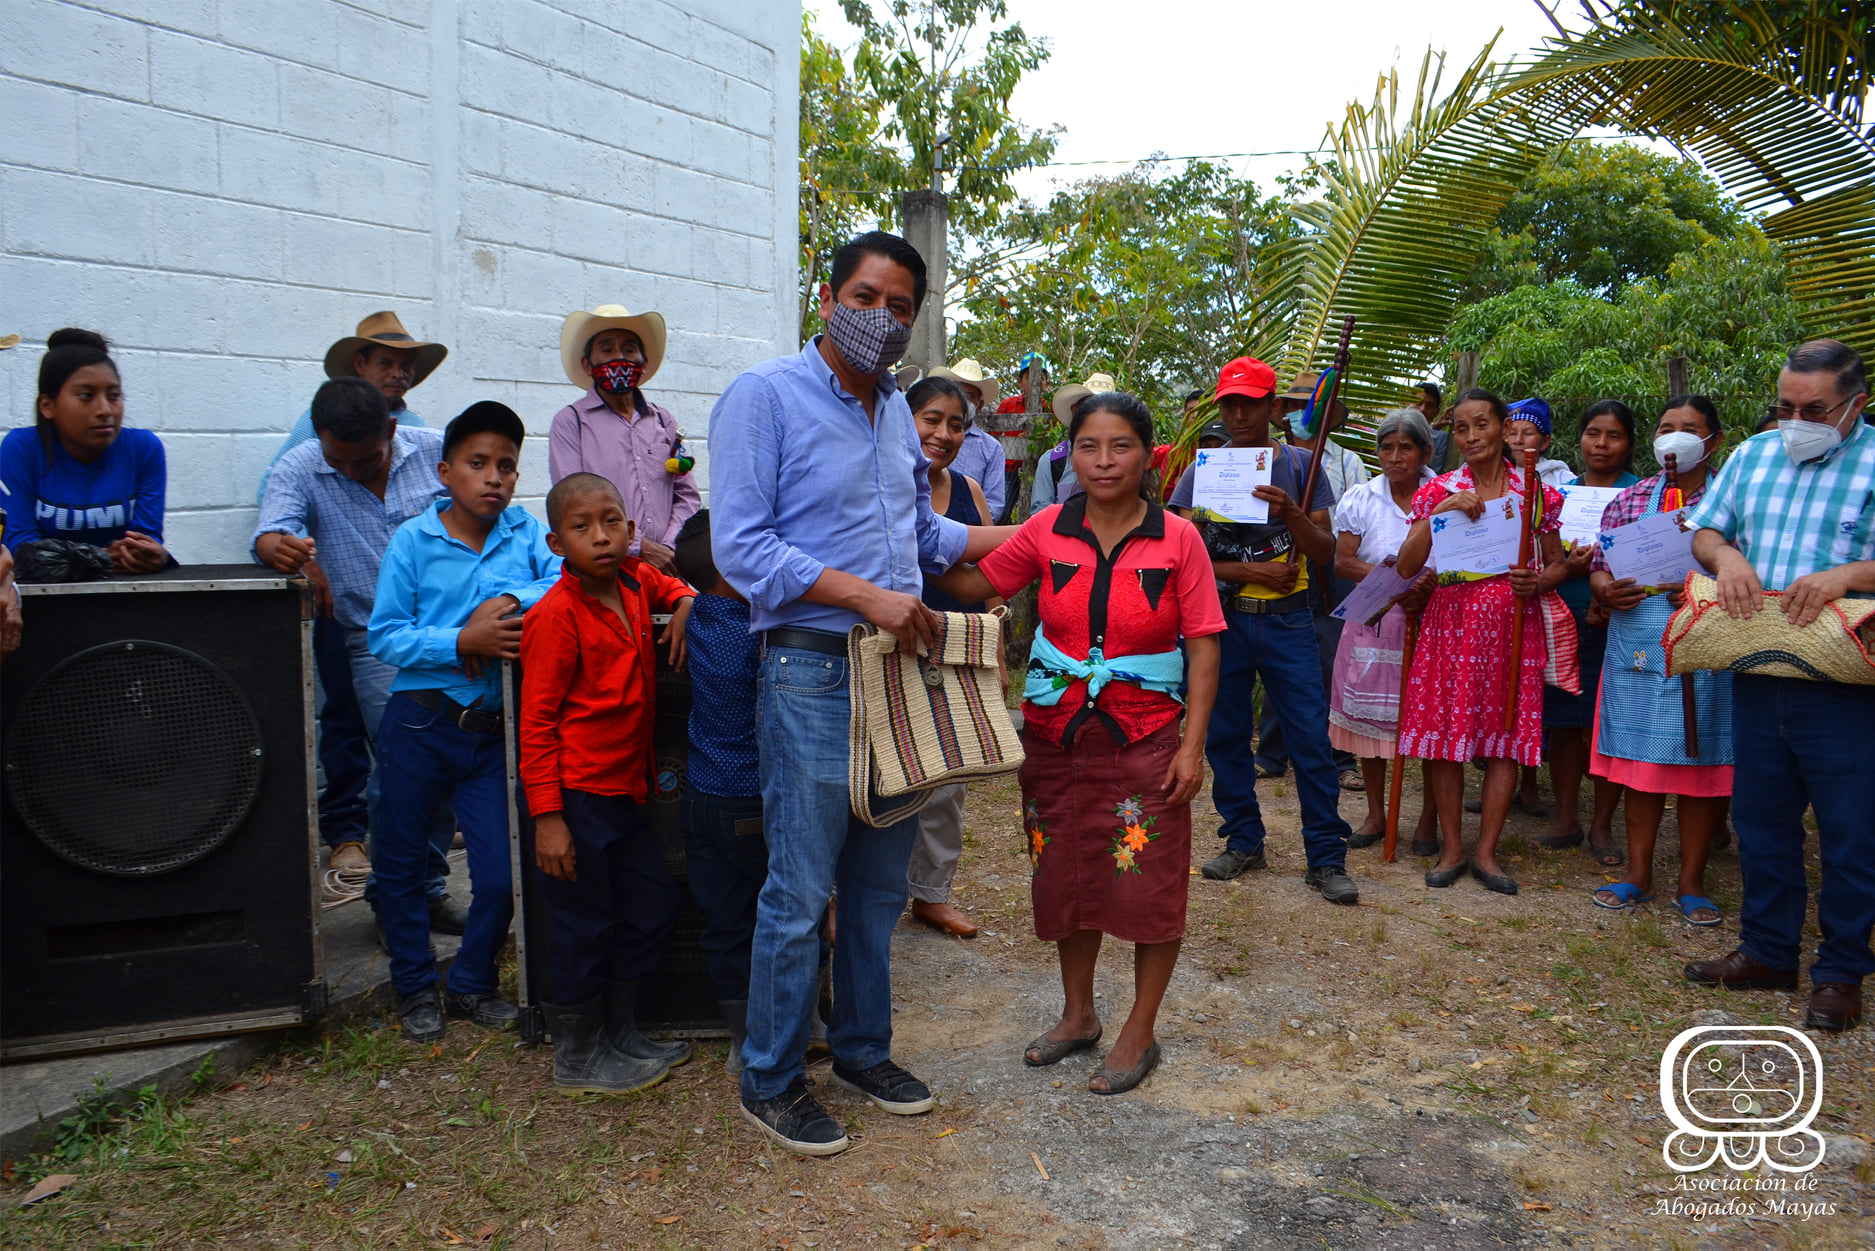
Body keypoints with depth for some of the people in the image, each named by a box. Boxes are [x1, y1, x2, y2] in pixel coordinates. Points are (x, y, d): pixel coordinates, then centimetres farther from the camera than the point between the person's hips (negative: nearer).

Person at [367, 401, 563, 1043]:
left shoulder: (526, 533, 4)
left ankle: (472, 984, 28)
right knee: (400, 863, 12)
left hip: (492, 731, 1)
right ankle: (415, 986, 33)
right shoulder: (413, 538, -2)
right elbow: (384, 635, -8)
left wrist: (508, 602, -23)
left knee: (500, 877, 3)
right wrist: (463, 641, -19)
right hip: (420, 724, -1)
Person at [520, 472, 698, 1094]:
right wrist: (547, 818, -19)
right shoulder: (555, 615, -16)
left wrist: (685, 605, 3)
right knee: (585, 925, 4)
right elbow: (536, 724, -16)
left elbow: (673, 585, 28)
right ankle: (577, 1059, 23)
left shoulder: (634, 581, 3)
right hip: (576, 795, -8)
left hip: (625, 790, 8)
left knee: (656, 904, 15)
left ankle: (620, 1035, 33)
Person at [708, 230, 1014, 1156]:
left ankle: (862, 1046, 32)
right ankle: (770, 1080, 17)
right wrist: (866, 595, -20)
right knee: (800, 889, -1)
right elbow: (741, 548, -15)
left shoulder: (895, 409, 15)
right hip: (813, 672, -7)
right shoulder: (765, 395, -7)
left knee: (880, 884, 15)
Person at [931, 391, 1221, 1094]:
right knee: (1067, 877, 14)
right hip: (1055, 734, 3)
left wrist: (1193, 745, -11)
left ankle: (1139, 1032, 23)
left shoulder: (1177, 539, -6)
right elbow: (973, 584, 8)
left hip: (1144, 738, -3)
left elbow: (1203, 643, -6)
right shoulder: (1048, 531, 0)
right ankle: (1078, 1014, 35)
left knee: (1150, 886, 3)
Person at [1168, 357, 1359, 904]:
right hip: (1222, 620, 1)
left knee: (1312, 736, -3)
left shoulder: (1300, 465, 4)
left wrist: (1291, 513, -20)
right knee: (1226, 735, 7)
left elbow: (1325, 551, -1)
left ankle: (1327, 857, 7)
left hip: (1287, 619, -1)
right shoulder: (1201, 472, 4)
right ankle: (1243, 842, 23)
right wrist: (1252, 572, -12)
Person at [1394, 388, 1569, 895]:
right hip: (1451, 622, 0)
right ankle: (1451, 848, 13)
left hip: (1513, 626, 1)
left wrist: (1539, 582, -10)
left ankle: (1486, 852, 12)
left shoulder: (1536, 493, 6)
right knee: (1447, 734, 1)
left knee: (1507, 737, 0)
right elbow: (1406, 567, -7)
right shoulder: (1438, 491, 3)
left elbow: (1557, 564, 13)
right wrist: (1441, 511, -17)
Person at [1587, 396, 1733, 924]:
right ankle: (1639, 874, 19)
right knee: (1641, 760, 7)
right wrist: (1607, 589, -11)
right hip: (1637, 647, 2)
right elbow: (1598, 566, 10)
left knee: (1700, 762, 4)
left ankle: (1691, 881, 17)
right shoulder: (1630, 499, 9)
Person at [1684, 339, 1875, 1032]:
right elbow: (1704, 531, 13)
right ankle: (1768, 950, 29)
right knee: (1760, 818, 14)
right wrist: (1726, 555, -8)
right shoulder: (1754, 454, 12)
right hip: (1757, 678, 5)